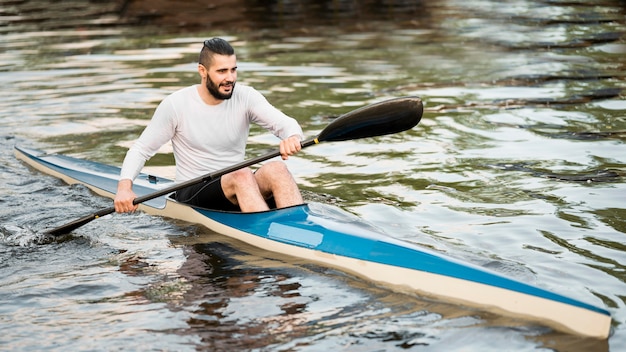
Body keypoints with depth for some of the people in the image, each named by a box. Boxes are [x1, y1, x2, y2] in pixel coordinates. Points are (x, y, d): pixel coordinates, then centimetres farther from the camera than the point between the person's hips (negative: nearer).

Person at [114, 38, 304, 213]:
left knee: (276, 168, -30)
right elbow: (141, 149, 0)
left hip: (238, 188, 3)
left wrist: (292, 137, -38)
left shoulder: (246, 98, 0)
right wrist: (124, 186, -18)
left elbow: (285, 123, -12)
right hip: (191, 195, -2)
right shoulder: (176, 104, -5)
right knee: (242, 175, -34)